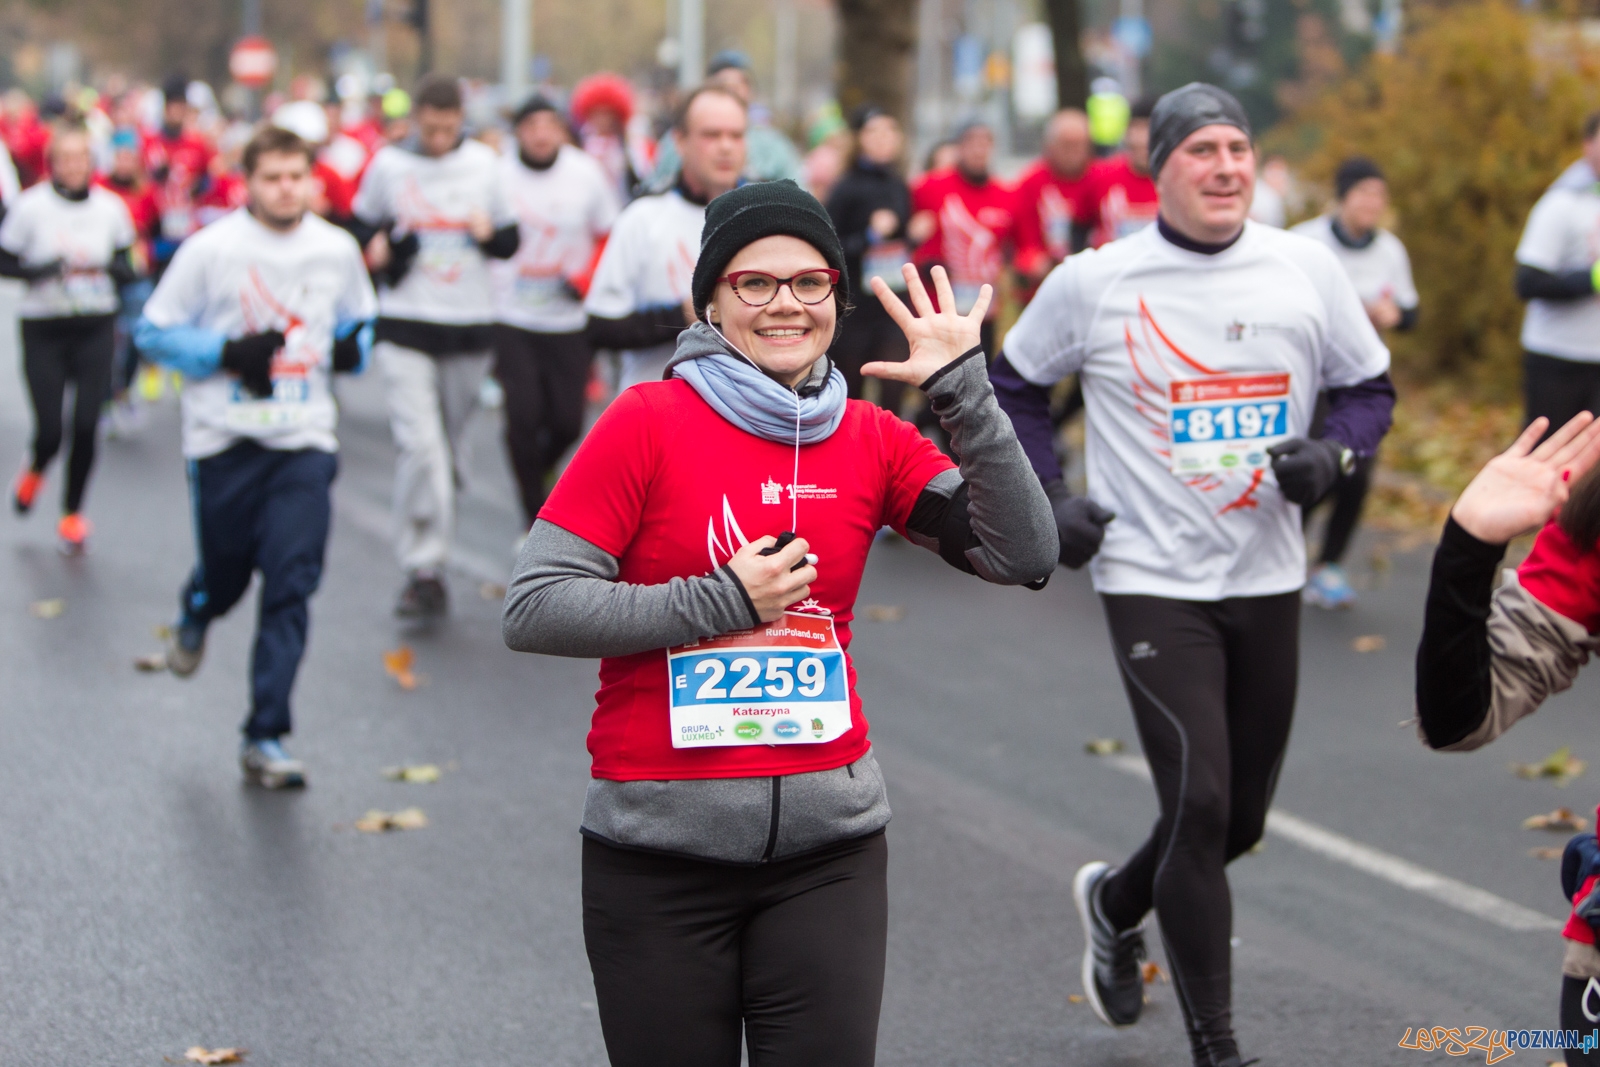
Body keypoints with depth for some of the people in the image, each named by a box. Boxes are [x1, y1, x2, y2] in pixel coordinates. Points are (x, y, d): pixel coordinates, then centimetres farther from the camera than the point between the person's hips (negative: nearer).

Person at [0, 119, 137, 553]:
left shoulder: (110, 207, -1)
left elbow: (128, 267, 8)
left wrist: (107, 267, -15)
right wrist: (42, 270, -20)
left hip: (95, 327, 2)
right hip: (43, 330, -2)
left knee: (86, 427, -3)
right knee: (50, 431, -4)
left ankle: (72, 514, 17)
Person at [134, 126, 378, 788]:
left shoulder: (338, 250, 4)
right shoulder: (211, 249, -6)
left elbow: (360, 318, 22)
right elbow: (154, 331, -1)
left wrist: (352, 347, 0)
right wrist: (228, 354, -15)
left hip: (304, 441, 1)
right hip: (224, 437, -1)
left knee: (291, 587, -8)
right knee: (226, 574, 11)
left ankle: (265, 738, -3)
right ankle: (195, 617, 52)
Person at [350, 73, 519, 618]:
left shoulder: (484, 163, 4)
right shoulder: (388, 163, 0)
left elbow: (510, 241, 9)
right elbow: (361, 223, 15)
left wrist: (490, 233, -13)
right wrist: (376, 246, -8)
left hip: (469, 325, 2)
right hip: (405, 323, -2)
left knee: (449, 442, 12)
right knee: (418, 444, -15)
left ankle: (428, 548, 31)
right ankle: (424, 571, -13)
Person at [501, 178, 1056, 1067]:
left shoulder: (872, 440, 5)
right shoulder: (649, 422, -6)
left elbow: (1024, 556, -4)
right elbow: (533, 609, -10)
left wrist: (967, 395, -11)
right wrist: (720, 604, -14)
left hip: (829, 845, 3)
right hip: (660, 851, -2)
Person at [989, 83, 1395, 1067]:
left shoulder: (1307, 269, -1)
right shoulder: (1093, 283, -6)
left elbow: (1370, 387, 10)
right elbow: (1012, 384, 9)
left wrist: (1332, 453, -10)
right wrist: (1047, 498, -3)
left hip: (1268, 580, 4)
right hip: (1152, 581, -4)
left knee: (1241, 820, 13)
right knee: (1199, 806, -12)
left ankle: (1115, 903, 44)